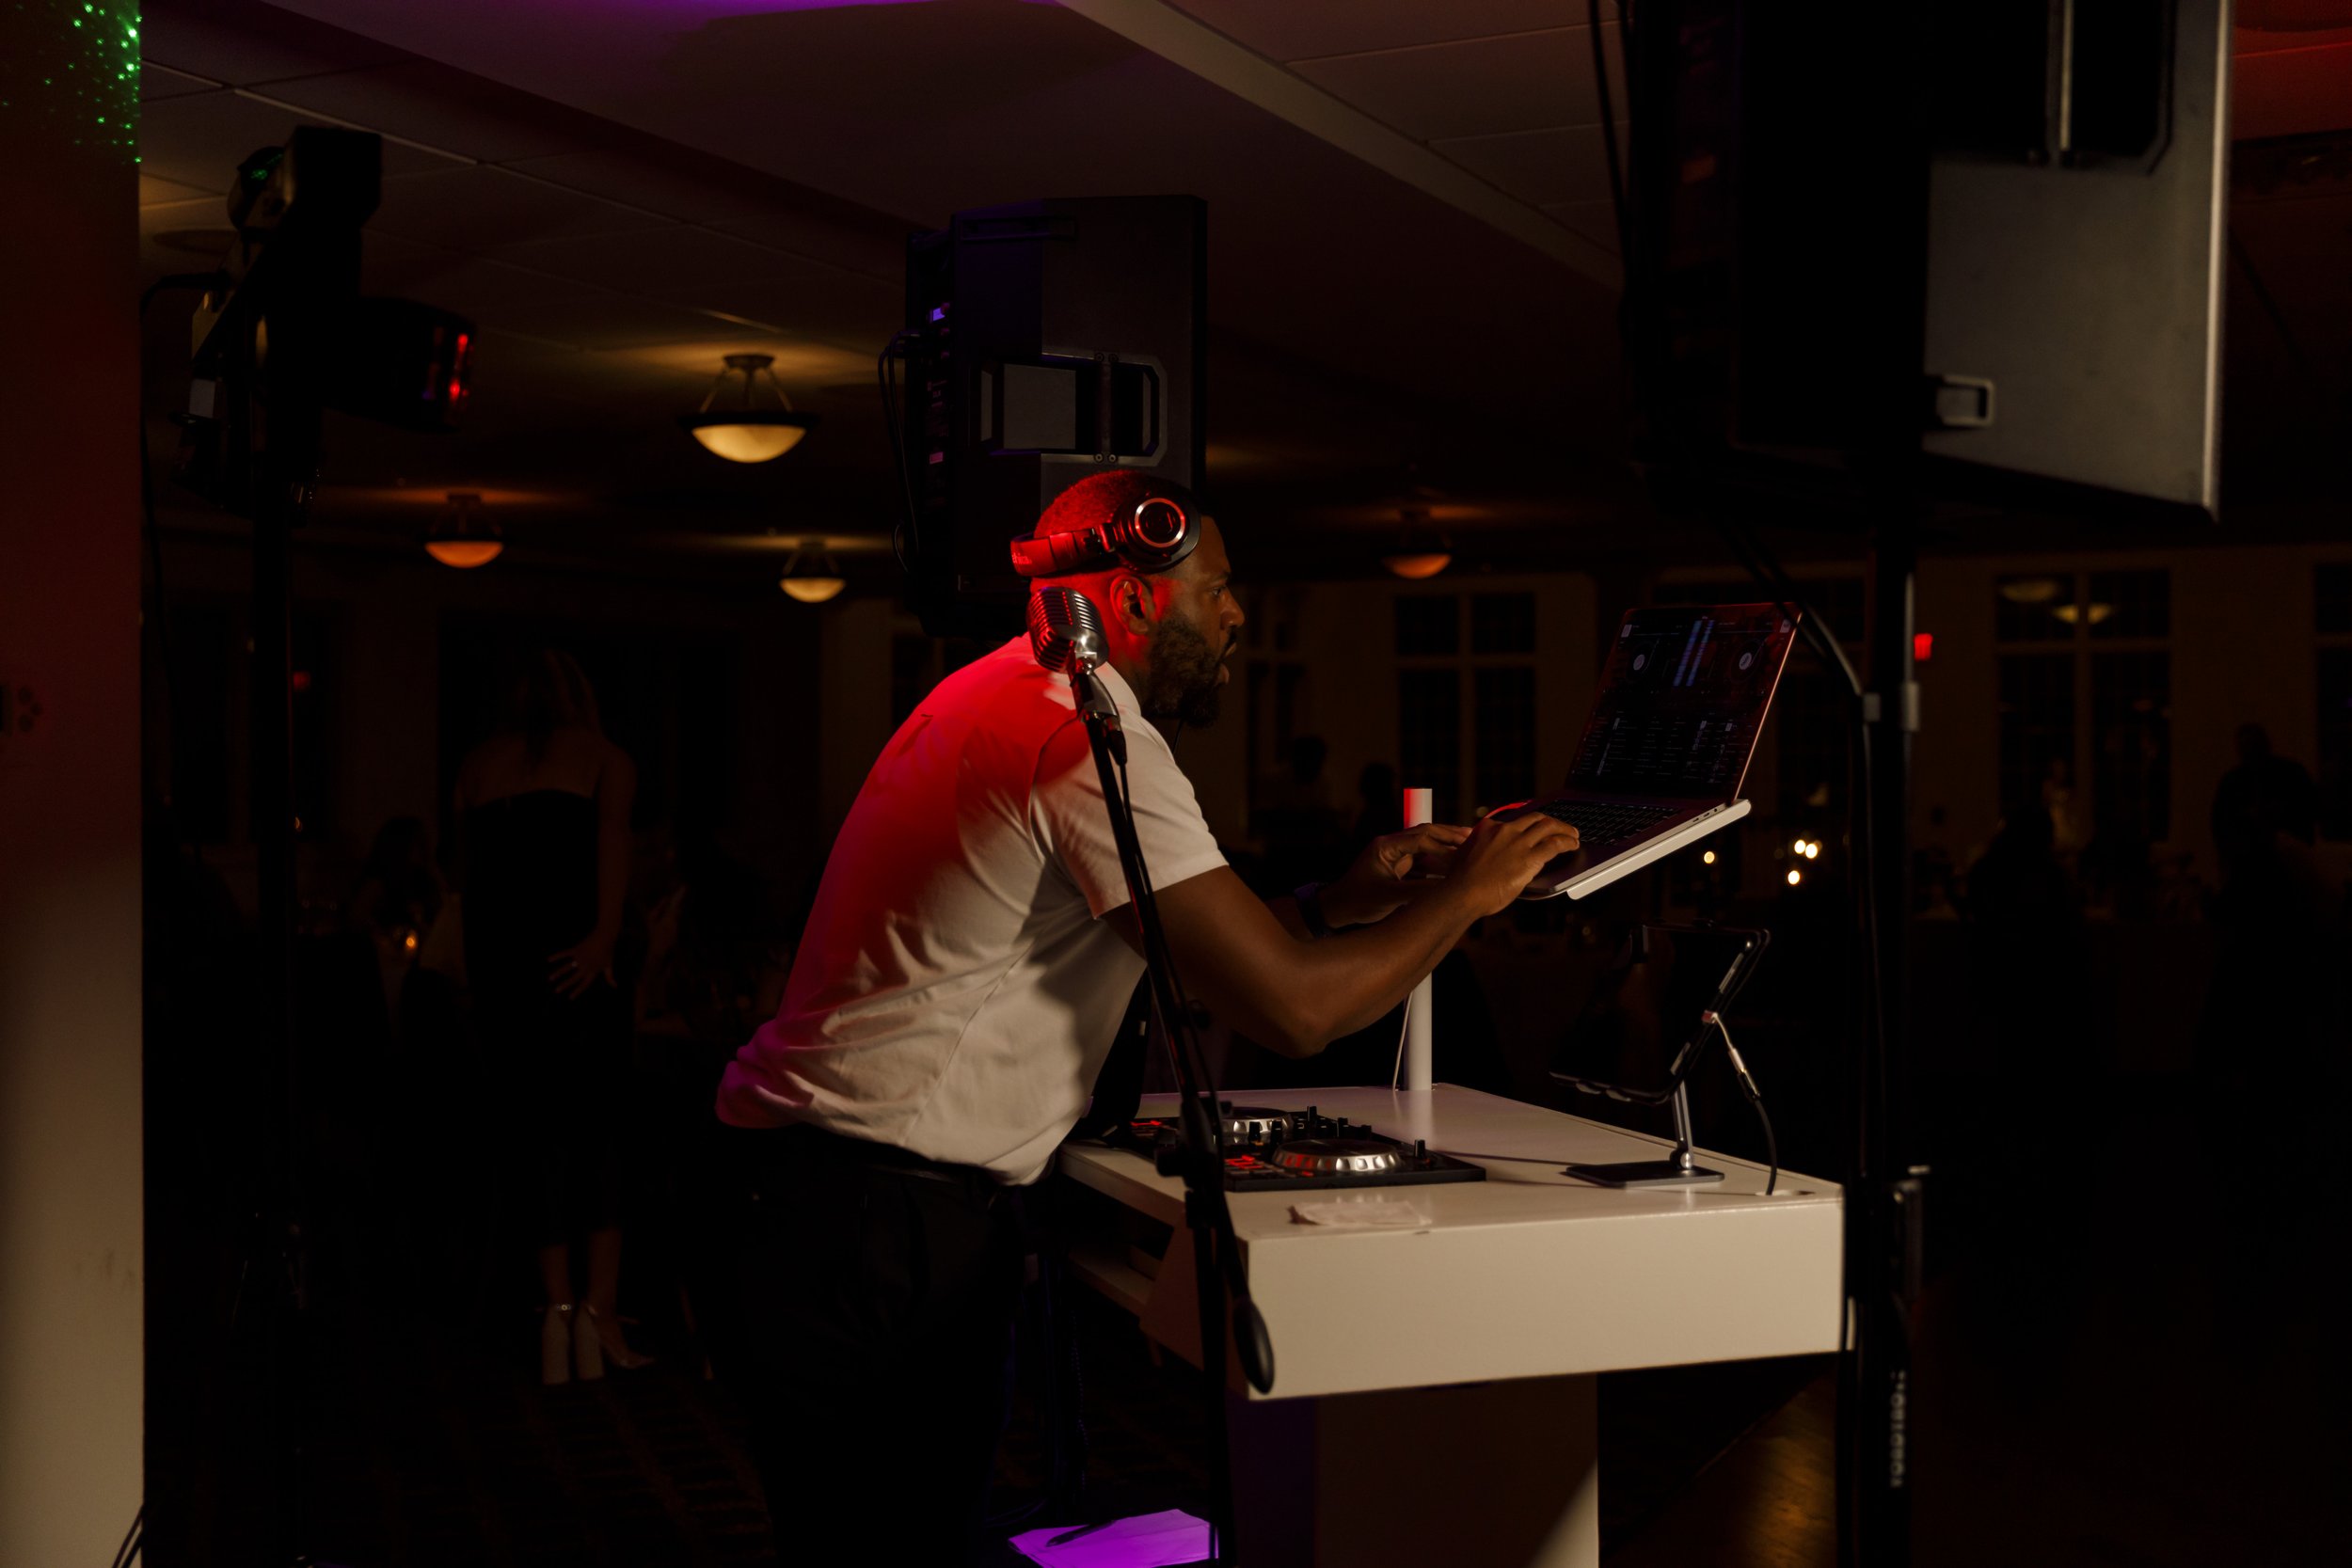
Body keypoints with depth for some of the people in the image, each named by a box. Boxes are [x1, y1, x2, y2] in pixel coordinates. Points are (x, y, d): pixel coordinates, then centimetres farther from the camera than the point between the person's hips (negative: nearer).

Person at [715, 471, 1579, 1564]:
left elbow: (1181, 949, 21)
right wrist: (1468, 893, -6)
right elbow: (1295, 1007, -21)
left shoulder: (1004, 697, 17)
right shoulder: (1092, 740, -16)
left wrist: (1338, 900, 10)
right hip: (881, 1213, -10)